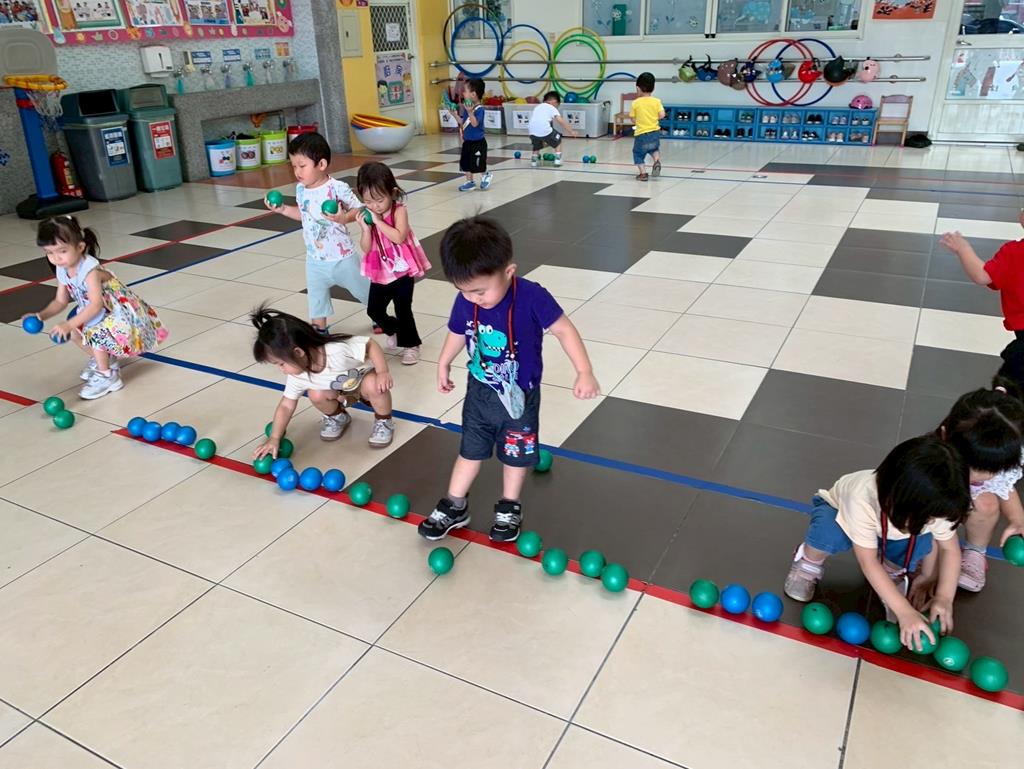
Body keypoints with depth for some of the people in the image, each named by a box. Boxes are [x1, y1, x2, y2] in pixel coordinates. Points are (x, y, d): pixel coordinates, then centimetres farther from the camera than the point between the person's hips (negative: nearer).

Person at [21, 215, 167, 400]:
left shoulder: (90, 269, -29)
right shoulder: (62, 270, -4)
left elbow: (96, 305, -36)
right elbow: (60, 301, 5)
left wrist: (69, 324, -40)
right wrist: (41, 315, -12)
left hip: (122, 314, -9)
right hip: (100, 314, 9)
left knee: (95, 334, -26)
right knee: (74, 332, 7)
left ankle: (107, 376, -5)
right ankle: (105, 360, 28)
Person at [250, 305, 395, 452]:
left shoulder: (339, 349, -41)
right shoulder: (298, 376, -21)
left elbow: (371, 345, -31)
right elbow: (286, 406, -11)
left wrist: (383, 372, -41)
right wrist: (274, 438, -18)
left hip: (365, 379, -4)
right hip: (344, 393, 5)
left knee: (374, 385, -37)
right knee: (316, 394, -23)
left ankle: (384, 421, -8)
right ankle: (337, 417, 9)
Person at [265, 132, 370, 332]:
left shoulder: (338, 188, -23)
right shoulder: (300, 189, -3)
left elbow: (360, 210, -18)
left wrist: (344, 218, -35)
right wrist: (283, 209, 2)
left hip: (342, 258, -5)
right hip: (315, 260, 5)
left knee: (363, 289, 15)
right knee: (316, 297, 17)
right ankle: (318, 330, 34)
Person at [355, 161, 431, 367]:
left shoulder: (399, 211, -13)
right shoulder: (368, 217, -3)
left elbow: (399, 237, -29)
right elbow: (366, 249, -6)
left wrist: (378, 222, -27)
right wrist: (366, 228, -20)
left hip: (402, 270, -5)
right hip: (381, 273, 5)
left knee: (403, 309, -2)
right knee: (374, 310, 11)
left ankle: (411, 344, 18)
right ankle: (394, 330, 39)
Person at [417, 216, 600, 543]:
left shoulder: (532, 297, -28)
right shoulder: (465, 300, -15)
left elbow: (564, 330, -18)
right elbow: (458, 333, 5)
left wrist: (584, 372, -24)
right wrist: (443, 365, 20)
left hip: (519, 397, -3)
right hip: (480, 393, 3)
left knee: (516, 453, 17)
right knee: (471, 450, 17)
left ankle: (509, 508, 38)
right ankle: (454, 507, 33)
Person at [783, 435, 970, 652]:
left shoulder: (934, 504, -31)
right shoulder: (862, 499, -44)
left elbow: (950, 549, -13)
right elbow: (868, 562, -37)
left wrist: (944, 597, -24)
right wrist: (905, 611, -39)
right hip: (837, 509, -4)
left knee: (921, 543, -26)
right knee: (829, 533, -38)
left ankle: (893, 574, 5)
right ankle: (810, 561, -4)